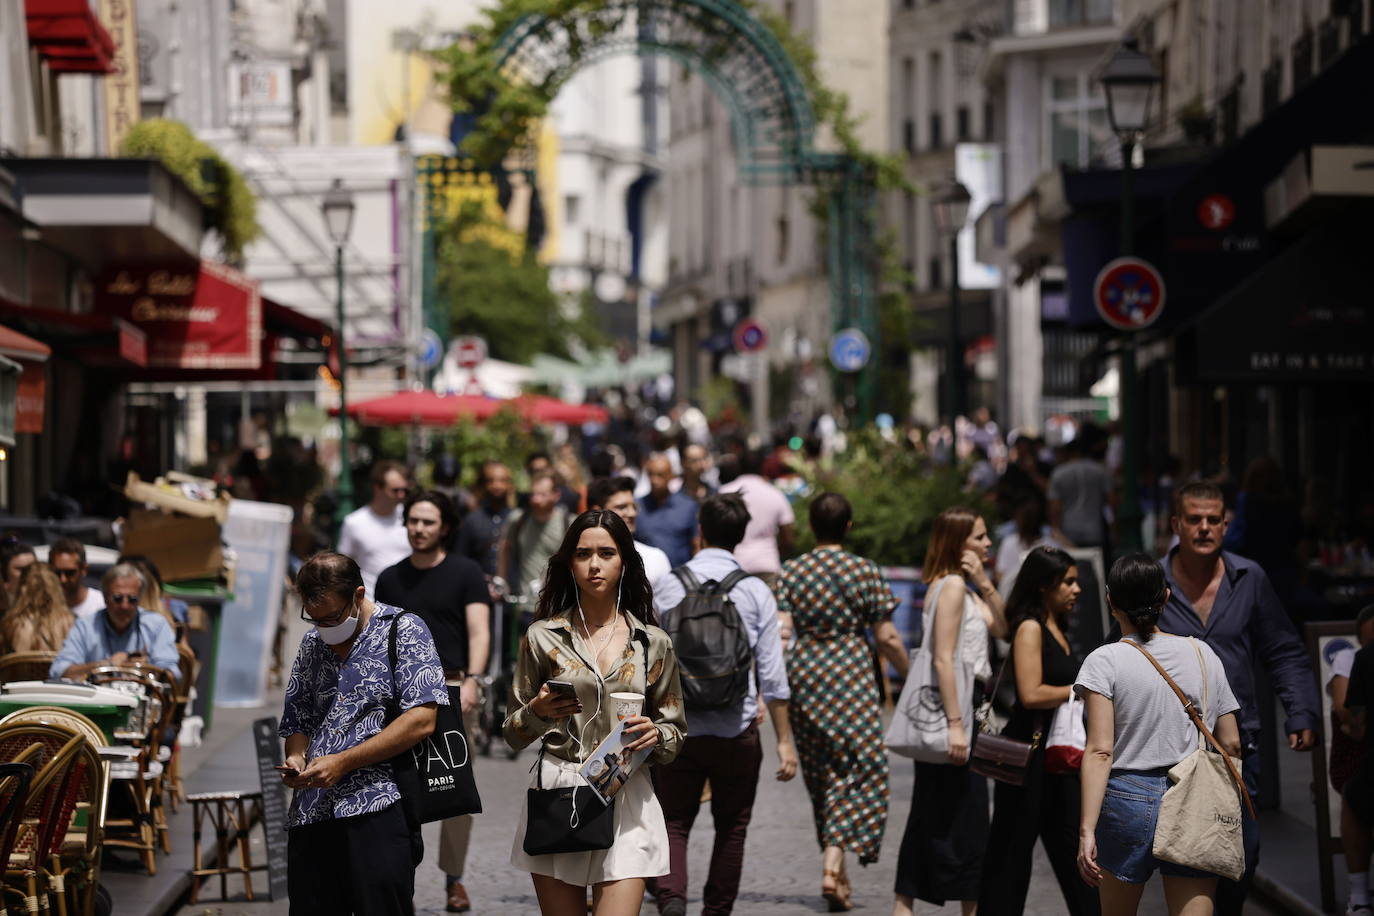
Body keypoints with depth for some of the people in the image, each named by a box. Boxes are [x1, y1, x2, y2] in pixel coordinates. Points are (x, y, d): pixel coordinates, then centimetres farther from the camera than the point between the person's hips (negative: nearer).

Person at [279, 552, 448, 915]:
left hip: (376, 812, -6)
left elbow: (421, 720, -11)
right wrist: (296, 758, 1)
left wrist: (342, 762, -14)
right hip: (310, 814, 6)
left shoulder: (403, 630, 0)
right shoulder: (312, 644, 18)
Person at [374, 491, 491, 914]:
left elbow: (479, 631, -5)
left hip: (452, 691, -2)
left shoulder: (465, 573, 3)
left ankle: (454, 878, 11)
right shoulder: (391, 579, 13)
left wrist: (471, 680, -18)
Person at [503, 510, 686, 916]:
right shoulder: (542, 637, 4)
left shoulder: (653, 643, 7)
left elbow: (676, 734, 13)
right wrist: (538, 712, -13)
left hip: (626, 799, 0)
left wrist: (655, 734, -9)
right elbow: (514, 735, 8)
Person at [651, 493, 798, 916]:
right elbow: (772, 675, -3)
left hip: (678, 726, 0)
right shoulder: (756, 592, -2)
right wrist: (784, 739, 2)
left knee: (674, 823, 4)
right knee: (731, 828, 15)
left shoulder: (668, 586, -1)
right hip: (737, 729, 0)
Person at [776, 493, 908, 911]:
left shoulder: (792, 571, 2)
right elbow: (886, 638, -2)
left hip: (804, 673, 4)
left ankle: (834, 869, 21)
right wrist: (910, 676, 12)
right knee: (859, 767, -1)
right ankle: (834, 861, -19)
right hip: (852, 673, -3)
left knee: (820, 771, 14)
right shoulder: (866, 572, -3)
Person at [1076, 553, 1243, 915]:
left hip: (1128, 802, -2)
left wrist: (1087, 830, -14)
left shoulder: (1105, 661, -4)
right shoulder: (1202, 654, 6)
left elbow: (1100, 752, -12)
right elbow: (1231, 743, 8)